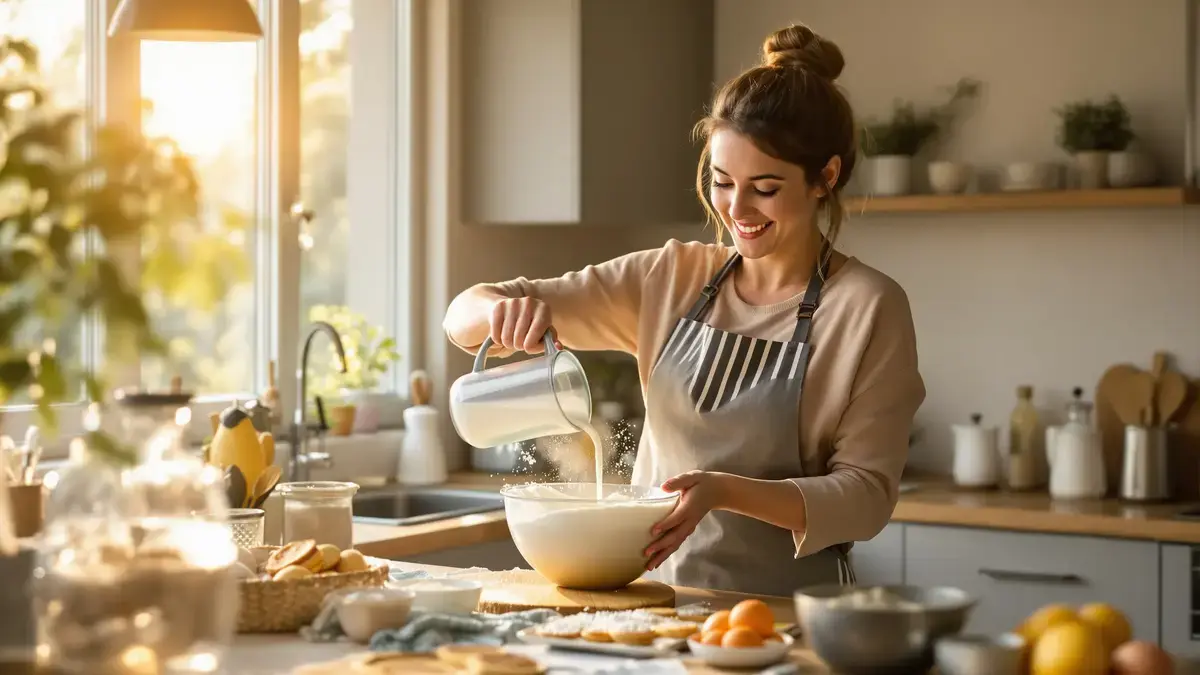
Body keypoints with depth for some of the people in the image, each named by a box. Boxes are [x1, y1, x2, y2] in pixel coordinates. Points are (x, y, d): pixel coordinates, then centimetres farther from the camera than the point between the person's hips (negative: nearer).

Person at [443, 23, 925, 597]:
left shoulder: (869, 308, -5)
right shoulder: (669, 279, 7)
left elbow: (866, 496, -5)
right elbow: (464, 318, 8)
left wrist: (725, 491, -20)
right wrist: (505, 311, -16)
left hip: (785, 612, -3)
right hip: (655, 591, 4)